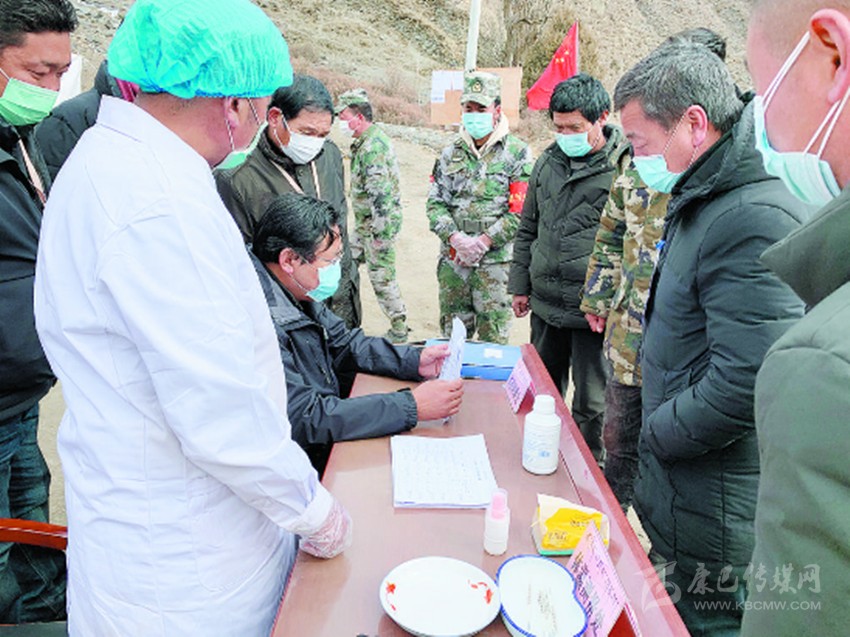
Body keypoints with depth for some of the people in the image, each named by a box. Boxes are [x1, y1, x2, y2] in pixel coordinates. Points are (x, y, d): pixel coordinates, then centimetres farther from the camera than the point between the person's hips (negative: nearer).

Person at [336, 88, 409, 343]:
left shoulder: (373, 146, -22)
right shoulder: (364, 141, 12)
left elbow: (380, 194, -26)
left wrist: (378, 232, -24)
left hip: (378, 223, -10)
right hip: (363, 222, 10)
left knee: (381, 275, -1)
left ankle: (399, 329, 12)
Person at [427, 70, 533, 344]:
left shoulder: (517, 152, 0)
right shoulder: (450, 153, 12)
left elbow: (521, 211, -7)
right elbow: (434, 203, 7)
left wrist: (484, 240, -14)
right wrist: (456, 238, -10)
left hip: (496, 259, -3)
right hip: (453, 259, 4)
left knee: (493, 338, 2)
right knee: (452, 334, 11)